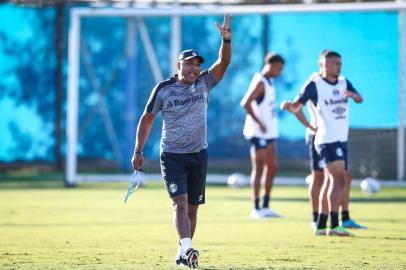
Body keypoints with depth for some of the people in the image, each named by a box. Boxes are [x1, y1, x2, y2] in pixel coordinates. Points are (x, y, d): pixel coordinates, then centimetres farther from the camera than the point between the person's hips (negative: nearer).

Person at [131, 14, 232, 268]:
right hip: (172, 156, -3)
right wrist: (138, 151, 0)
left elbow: (223, 63, -11)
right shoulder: (163, 89, -3)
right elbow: (147, 118, 4)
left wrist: (226, 40, -29)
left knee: (192, 208, 7)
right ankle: (187, 249, -30)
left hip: (199, 155, 3)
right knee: (180, 203, -17)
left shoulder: (204, 83, 3)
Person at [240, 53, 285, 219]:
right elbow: (245, 103, -26)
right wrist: (259, 123, -22)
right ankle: (256, 209, -3)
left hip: (268, 133, 10)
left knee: (271, 168, 12)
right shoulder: (260, 83, -15)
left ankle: (266, 206, 19)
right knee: (259, 169, -6)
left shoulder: (269, 82, 14)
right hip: (258, 133, -10)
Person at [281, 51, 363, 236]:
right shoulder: (315, 85, -7)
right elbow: (297, 106, -10)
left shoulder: (344, 83, 11)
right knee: (339, 180, -17)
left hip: (341, 140, 7)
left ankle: (321, 225, 17)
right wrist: (289, 106, -33)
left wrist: (352, 94, -24)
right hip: (327, 140, -7)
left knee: (333, 182, 11)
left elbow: (359, 99, -2)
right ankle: (334, 225, -19)